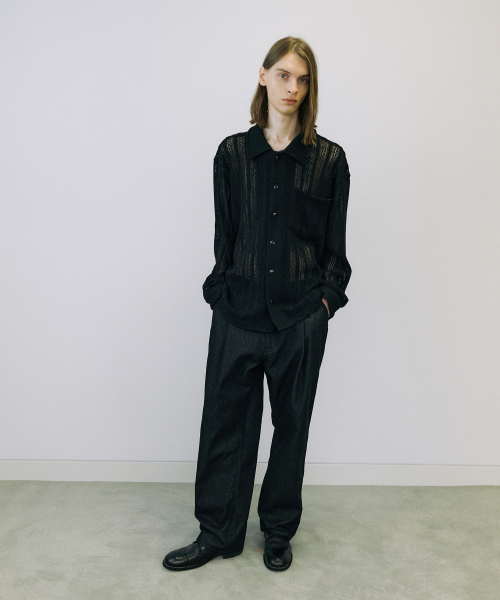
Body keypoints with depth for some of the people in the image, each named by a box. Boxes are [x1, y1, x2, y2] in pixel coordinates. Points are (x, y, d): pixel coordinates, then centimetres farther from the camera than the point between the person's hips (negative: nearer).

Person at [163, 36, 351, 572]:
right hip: (238, 311, 1)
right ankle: (218, 532, 25)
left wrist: (327, 297, -4)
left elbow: (335, 244, 5)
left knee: (291, 423, 11)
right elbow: (224, 235, 7)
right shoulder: (233, 153, 5)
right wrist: (222, 291, 1)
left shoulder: (329, 159, 3)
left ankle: (279, 531, 31)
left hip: (301, 317, 0)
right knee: (226, 421, 6)